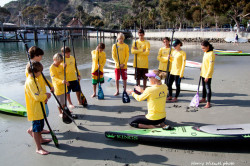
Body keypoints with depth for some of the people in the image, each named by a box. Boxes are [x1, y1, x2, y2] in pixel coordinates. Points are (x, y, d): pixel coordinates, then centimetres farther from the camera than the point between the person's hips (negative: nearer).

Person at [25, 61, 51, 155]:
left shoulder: (34, 80, 9)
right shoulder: (30, 82, -24)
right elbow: (37, 97, -30)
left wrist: (44, 95, 0)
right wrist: (46, 95, -14)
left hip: (39, 109, 10)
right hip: (35, 110, -10)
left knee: (40, 126, 25)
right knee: (36, 128, -1)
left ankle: (40, 139, 44)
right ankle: (38, 148, 9)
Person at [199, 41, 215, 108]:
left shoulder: (211, 54, -21)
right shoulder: (205, 52, 7)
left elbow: (211, 66, -23)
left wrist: (207, 76, -24)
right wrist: (201, 67, 22)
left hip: (208, 75, -9)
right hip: (203, 73, 9)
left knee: (208, 88, -3)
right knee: (204, 87, 20)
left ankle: (208, 103, 4)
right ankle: (203, 99, 36)